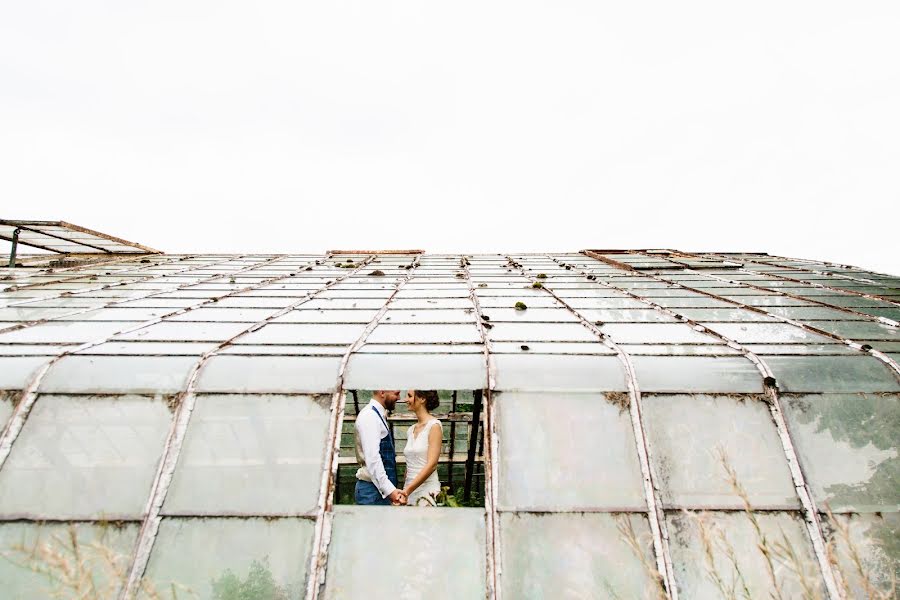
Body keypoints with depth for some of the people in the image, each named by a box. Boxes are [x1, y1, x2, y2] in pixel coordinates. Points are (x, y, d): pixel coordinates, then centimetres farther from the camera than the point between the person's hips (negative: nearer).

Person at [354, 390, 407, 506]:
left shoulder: (379, 416, 14)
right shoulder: (369, 416, -16)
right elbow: (372, 458, -25)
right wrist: (389, 490, -31)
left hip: (382, 488, 9)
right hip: (372, 489, -9)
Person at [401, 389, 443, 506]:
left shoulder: (434, 426, -8)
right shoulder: (411, 430, 11)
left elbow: (431, 465, -15)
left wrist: (408, 489, -19)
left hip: (426, 490, -6)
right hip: (410, 491, 6)